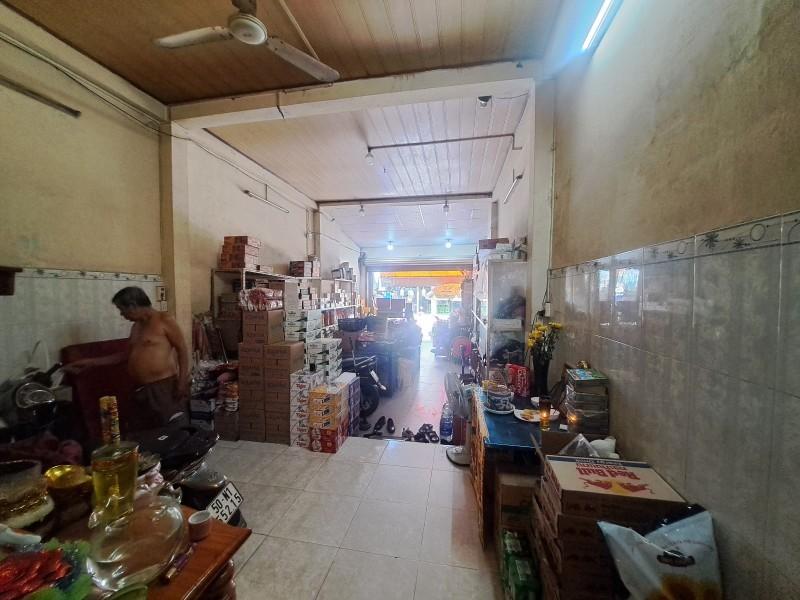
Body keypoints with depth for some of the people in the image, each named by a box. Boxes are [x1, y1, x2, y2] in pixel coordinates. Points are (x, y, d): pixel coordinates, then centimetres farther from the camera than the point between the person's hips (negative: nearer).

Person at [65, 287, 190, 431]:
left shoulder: (164, 320, -9)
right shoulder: (136, 327, 17)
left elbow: (182, 350, -13)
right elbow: (125, 355, 26)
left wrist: (182, 381, -18)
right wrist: (90, 362, 24)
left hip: (165, 387, -8)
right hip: (142, 391, 8)